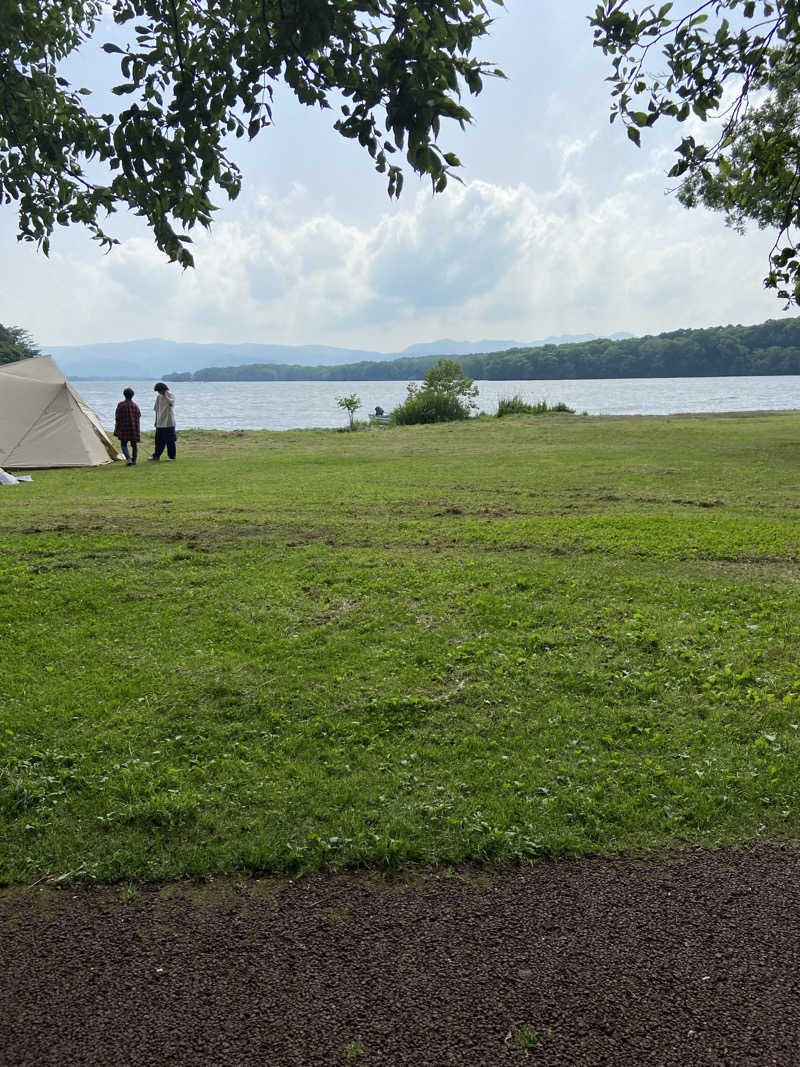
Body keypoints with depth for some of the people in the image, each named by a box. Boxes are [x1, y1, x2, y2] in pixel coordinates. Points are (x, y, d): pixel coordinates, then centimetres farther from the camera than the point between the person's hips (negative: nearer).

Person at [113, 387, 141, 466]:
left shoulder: (121, 405, -5)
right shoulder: (135, 405, 3)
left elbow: (117, 418, -3)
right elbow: (139, 416, 11)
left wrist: (116, 429, 3)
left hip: (124, 428, -2)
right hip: (134, 429, 2)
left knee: (124, 445, 3)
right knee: (134, 445, 11)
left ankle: (128, 459, -15)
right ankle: (134, 460, 13)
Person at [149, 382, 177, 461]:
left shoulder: (171, 396, -5)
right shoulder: (159, 397, 11)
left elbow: (171, 403, -28)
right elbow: (157, 410, 17)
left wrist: (166, 395, -16)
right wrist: (156, 421, 15)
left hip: (169, 422, -5)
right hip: (160, 423, 5)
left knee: (170, 440, -1)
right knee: (159, 440, 8)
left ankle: (171, 456, 9)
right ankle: (156, 456, 16)